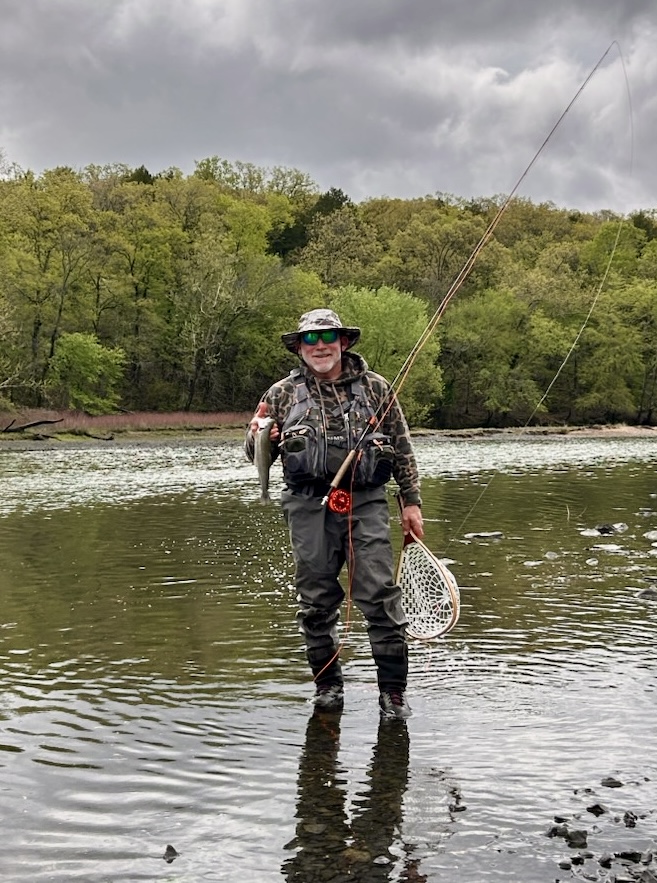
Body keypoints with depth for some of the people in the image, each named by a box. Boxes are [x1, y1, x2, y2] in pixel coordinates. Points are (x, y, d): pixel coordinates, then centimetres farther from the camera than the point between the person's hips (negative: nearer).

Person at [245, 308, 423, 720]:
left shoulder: (375, 388, 9)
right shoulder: (282, 394, 10)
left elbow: (403, 450, 12)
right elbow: (257, 456, 13)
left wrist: (412, 501, 6)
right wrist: (259, 439, -10)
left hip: (366, 504, -1)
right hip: (310, 508, 1)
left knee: (380, 595, -6)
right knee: (317, 601, 6)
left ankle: (393, 689, 3)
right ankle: (328, 683, 20)